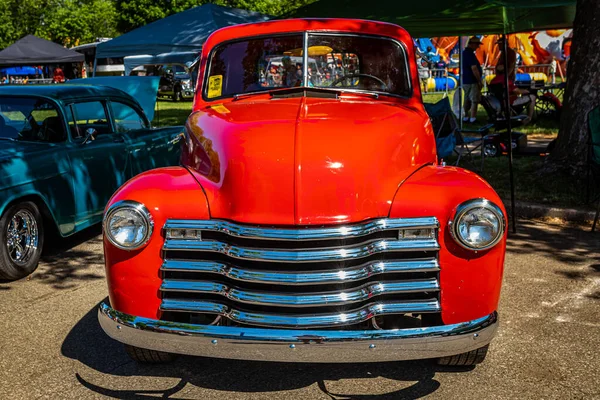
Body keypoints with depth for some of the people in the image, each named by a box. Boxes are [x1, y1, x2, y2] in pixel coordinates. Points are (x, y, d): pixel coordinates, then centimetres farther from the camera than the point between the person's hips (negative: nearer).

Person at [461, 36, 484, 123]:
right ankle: (473, 118, -7)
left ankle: (466, 116, 22)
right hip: (472, 81, -10)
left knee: (467, 99, 16)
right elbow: (474, 69, -23)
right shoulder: (470, 54, -18)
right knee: (475, 100, -6)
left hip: (465, 81, 10)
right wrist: (480, 81, -17)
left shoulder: (464, 53, 14)